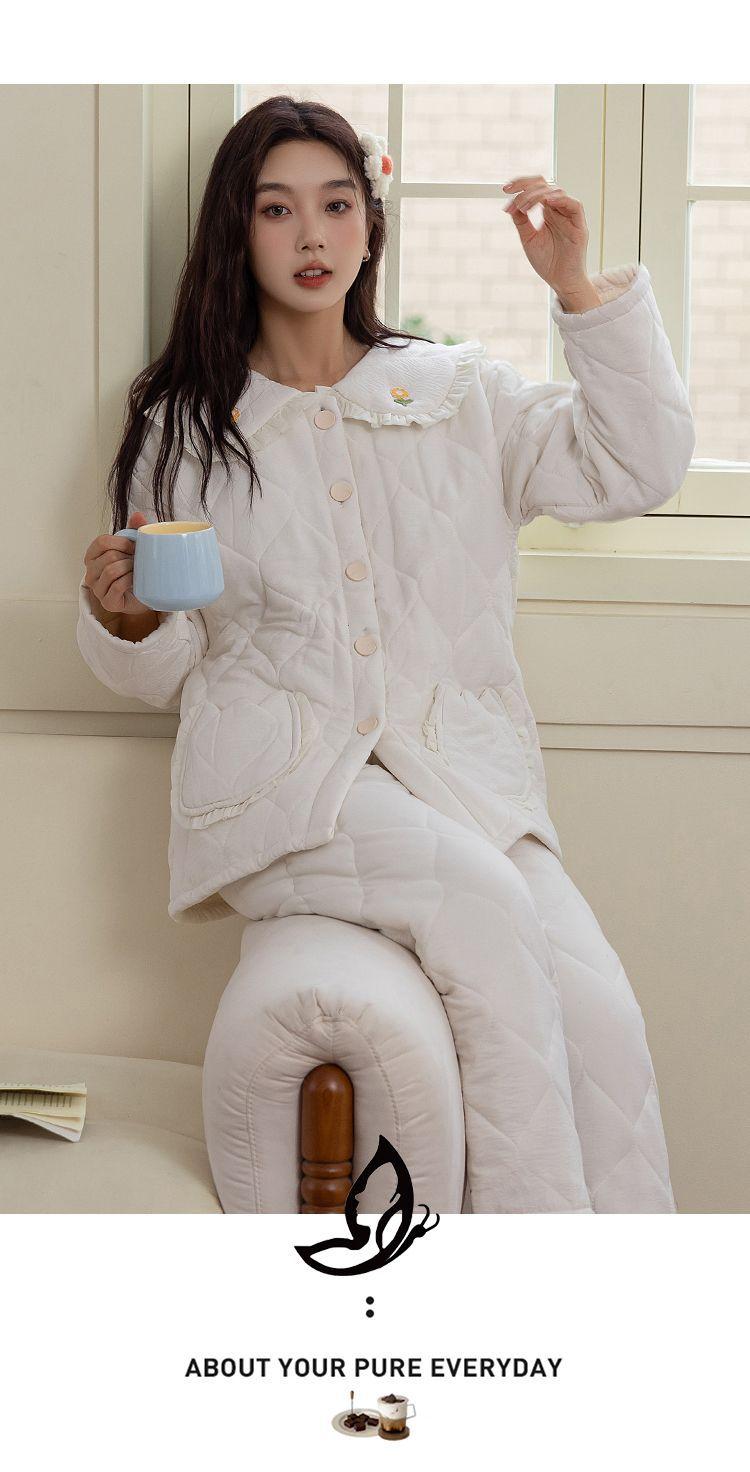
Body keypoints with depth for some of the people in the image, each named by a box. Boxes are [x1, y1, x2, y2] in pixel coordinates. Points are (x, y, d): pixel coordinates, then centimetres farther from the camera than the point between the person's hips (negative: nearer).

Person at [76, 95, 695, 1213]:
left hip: (456, 773, 2)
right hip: (280, 778, -2)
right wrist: (126, 623, -8)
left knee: (600, 1017, -23)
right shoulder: (183, 423, 14)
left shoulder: (460, 397, 17)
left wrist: (582, 292, -1)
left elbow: (637, 468, 5)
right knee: (479, 899, -32)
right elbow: (169, 671, 15)